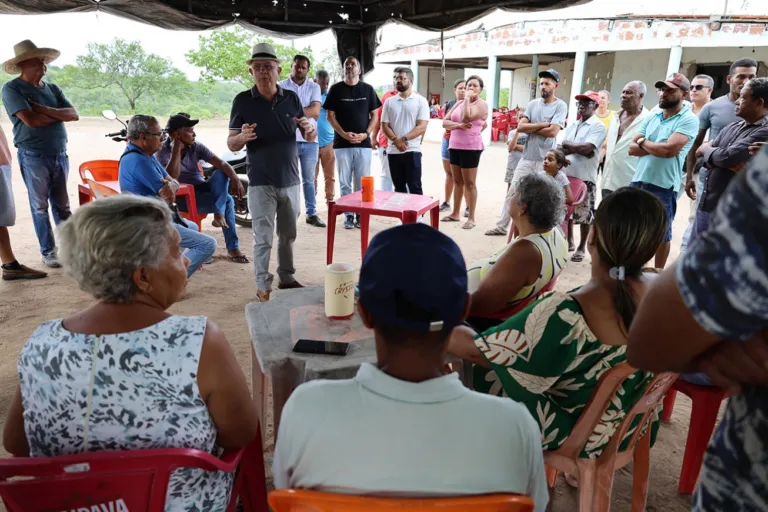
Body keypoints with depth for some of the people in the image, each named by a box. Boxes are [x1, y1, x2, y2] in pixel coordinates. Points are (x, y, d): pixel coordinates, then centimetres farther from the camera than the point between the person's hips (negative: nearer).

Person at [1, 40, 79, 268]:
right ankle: (48, 251, 11)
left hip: (60, 155, 5)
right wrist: (59, 115, -3)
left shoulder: (53, 88, 11)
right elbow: (30, 120, -18)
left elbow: (74, 114, -1)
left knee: (62, 205, 12)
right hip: (34, 157, -5)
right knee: (40, 207, 3)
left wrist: (44, 110, -12)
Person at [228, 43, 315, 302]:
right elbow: (231, 144, -2)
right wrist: (242, 137, -25)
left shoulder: (292, 98, 3)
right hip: (260, 183, -3)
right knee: (263, 238, 0)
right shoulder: (243, 100, -4)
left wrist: (310, 128, -15)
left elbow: (310, 137, 9)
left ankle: (286, 278, 29)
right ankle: (263, 286, 10)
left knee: (288, 235, 15)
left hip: (290, 181, 3)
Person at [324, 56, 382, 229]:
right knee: (345, 182, 2)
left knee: (362, 182, 3)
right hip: (342, 143, -1)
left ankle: (360, 214, 12)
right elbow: (330, 116, 2)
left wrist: (365, 134, -8)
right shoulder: (336, 89, 5)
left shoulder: (368, 89, 7)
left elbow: (374, 115, 7)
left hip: (363, 143, 1)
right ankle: (348, 215, 10)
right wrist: (344, 134, -11)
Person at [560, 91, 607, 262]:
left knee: (584, 214, 2)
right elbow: (562, 147, 2)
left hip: (585, 177, -6)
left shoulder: (598, 126, -7)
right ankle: (569, 241, 29)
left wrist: (569, 145, -7)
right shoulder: (572, 125, 12)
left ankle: (581, 247, 14)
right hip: (568, 174, 6)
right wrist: (579, 148, -14)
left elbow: (587, 148, -20)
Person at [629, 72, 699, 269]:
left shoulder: (689, 119, -7)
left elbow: (669, 150, -19)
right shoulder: (652, 118, 13)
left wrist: (643, 142, -3)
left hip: (663, 186, -6)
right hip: (638, 181, 6)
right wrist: (656, 147, -10)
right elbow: (632, 148, 6)